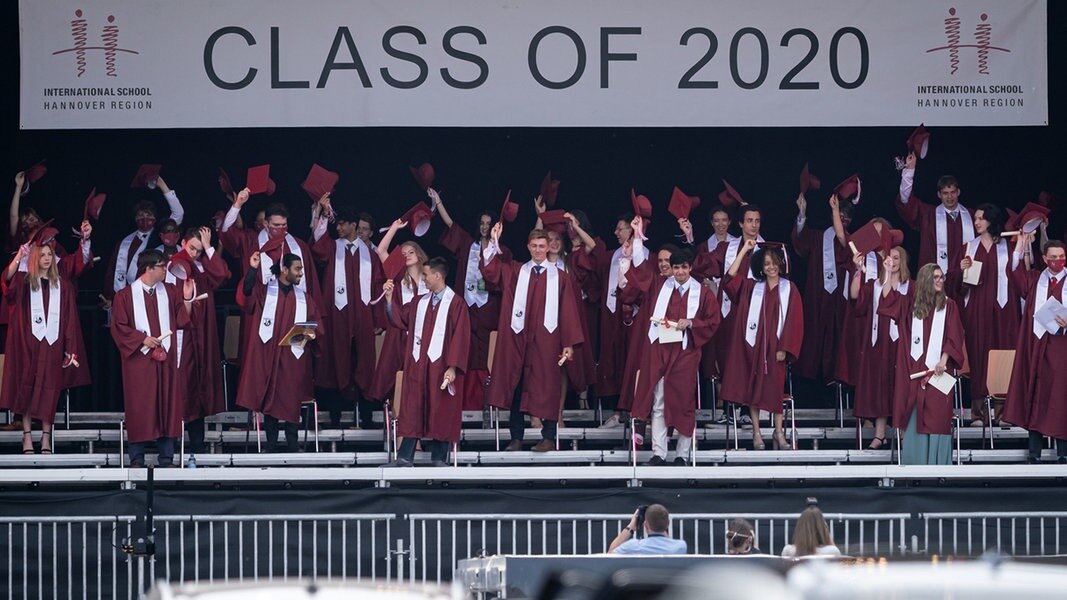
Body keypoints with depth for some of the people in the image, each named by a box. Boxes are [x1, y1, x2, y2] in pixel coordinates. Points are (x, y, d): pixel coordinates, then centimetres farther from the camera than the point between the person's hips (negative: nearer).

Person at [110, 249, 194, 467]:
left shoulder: (169, 292, 10)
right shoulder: (126, 295, -2)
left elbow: (182, 321, 7)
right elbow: (118, 327, -4)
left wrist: (186, 299, -6)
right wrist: (142, 339, -12)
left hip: (166, 359, 3)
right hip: (139, 360, -3)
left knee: (167, 406, 3)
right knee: (139, 408, -2)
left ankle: (167, 459, 9)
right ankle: (136, 460, 4)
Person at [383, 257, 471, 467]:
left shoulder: (455, 304, -5)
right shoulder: (420, 303, 13)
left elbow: (460, 337, -9)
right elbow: (399, 319, 15)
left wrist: (452, 367, -15)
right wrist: (389, 298, 4)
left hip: (440, 367, -5)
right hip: (417, 366, 5)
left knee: (440, 412, 1)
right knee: (412, 410, 2)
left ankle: (439, 457, 8)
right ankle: (405, 456, 2)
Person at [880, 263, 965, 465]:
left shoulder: (948, 306, 5)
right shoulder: (911, 304, 11)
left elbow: (954, 337, 0)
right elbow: (887, 301, 4)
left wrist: (944, 360, -12)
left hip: (937, 368, -2)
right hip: (914, 369, 2)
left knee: (937, 416, -6)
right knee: (914, 416, 2)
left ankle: (936, 462, -4)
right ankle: (914, 459, 7)